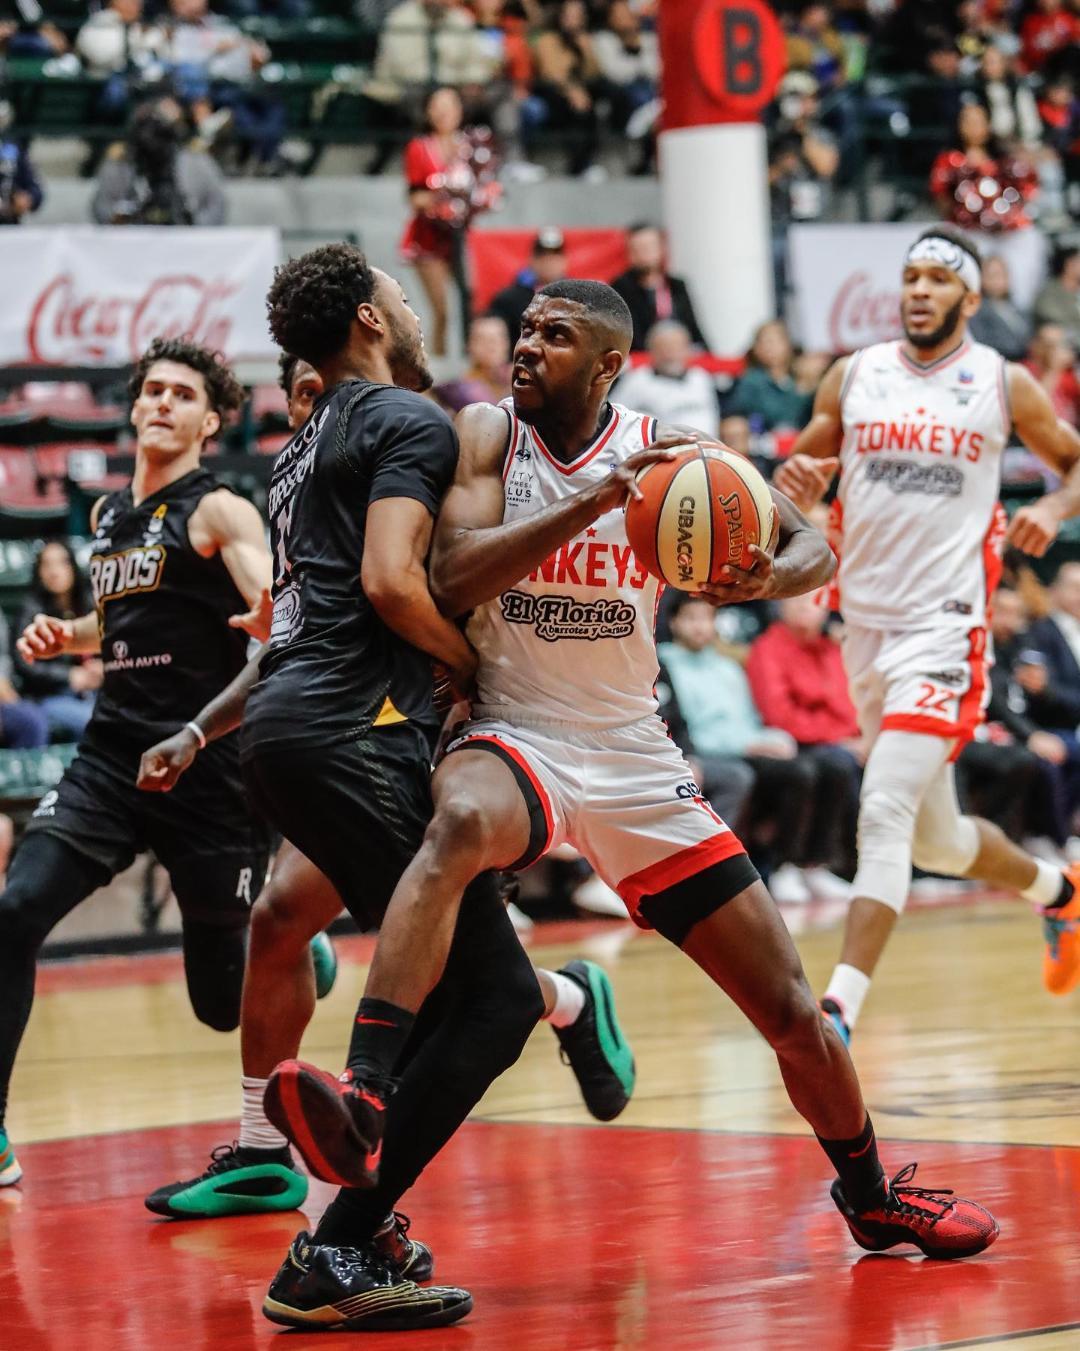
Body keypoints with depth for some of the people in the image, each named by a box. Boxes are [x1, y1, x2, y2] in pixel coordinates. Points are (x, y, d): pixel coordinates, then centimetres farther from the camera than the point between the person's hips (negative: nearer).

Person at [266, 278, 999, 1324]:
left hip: (634, 759, 3)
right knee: (460, 823, -41)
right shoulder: (487, 436, -5)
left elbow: (814, 546, 4)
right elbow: (451, 583, -19)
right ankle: (362, 1111, -52)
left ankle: (870, 1198, 33)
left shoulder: (664, 453, -1)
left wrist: (766, 578, -20)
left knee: (792, 1012, 6)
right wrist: (590, 502, -27)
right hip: (513, 737, -3)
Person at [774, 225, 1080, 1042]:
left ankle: (840, 1009, -24)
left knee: (885, 810, -21)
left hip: (946, 623, -5)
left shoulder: (1003, 384, 0)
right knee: (936, 840, 16)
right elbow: (800, 471, 15)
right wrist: (796, 480, -9)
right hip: (867, 625, 5)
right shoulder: (854, 377, 8)